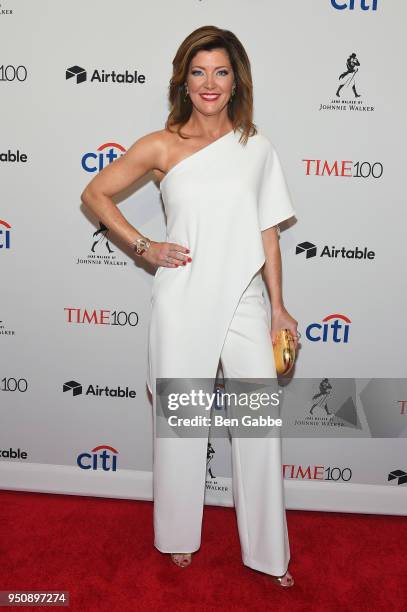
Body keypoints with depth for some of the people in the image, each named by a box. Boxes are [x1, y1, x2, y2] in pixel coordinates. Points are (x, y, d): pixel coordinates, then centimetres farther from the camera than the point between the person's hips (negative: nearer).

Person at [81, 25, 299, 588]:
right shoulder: (161, 146, -1)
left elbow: (267, 232, 7)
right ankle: (179, 536, 35)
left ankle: (269, 551, 24)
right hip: (182, 300, -1)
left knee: (262, 426, 3)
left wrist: (278, 308, 6)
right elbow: (94, 194, 7)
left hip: (244, 301, 2)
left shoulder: (257, 147, 5)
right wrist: (144, 246, -3)